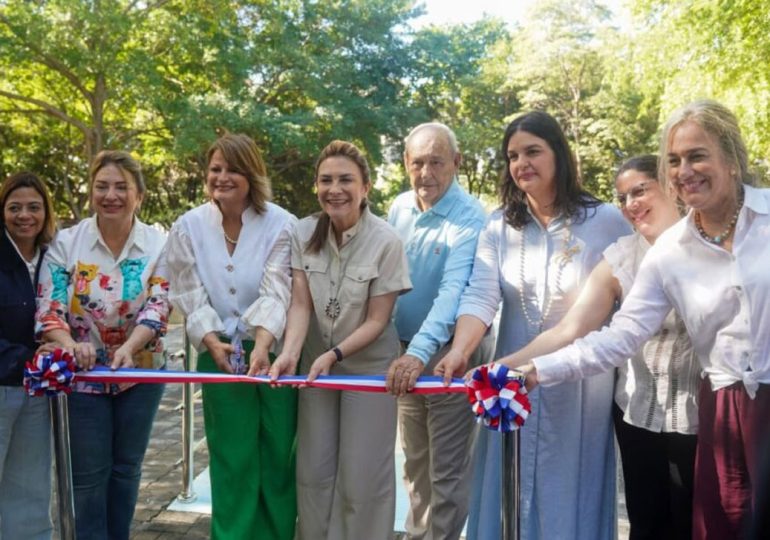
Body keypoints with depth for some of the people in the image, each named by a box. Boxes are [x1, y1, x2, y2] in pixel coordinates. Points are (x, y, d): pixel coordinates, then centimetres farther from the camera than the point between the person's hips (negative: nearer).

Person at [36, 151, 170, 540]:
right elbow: (48, 310, -13)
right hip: (84, 373, -1)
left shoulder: (158, 245, -7)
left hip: (141, 371, 1)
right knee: (89, 473, 4)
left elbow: (157, 309, -12)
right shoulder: (66, 243, -8)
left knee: (126, 467, 14)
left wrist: (129, 347, -30)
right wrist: (71, 345, -33)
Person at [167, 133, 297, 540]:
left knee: (279, 457, 8)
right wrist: (213, 342, -18)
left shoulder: (280, 224, -9)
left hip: (274, 351, -1)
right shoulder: (188, 227, -1)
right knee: (232, 461, 7)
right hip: (220, 354, 1)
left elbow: (275, 292, -18)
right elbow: (191, 297, -3)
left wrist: (262, 345, -32)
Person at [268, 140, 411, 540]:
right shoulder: (304, 233, -7)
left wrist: (333, 355, -23)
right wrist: (289, 353, -26)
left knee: (361, 474, 3)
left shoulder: (385, 241, -18)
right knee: (313, 470, 10)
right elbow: (300, 304, -10)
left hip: (368, 365, -3)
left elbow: (377, 320, -13)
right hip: (316, 361, 4)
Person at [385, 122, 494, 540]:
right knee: (415, 459, 20)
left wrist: (419, 352, -42)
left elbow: (454, 291, -30)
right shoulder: (399, 208, 1)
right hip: (405, 350, 6)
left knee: (447, 468, 3)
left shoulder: (470, 217, -19)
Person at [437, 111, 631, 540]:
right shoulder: (499, 227, 1)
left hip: (582, 383, -3)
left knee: (572, 493, 9)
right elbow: (481, 296, -11)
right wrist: (460, 350, -28)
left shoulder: (606, 221, -7)